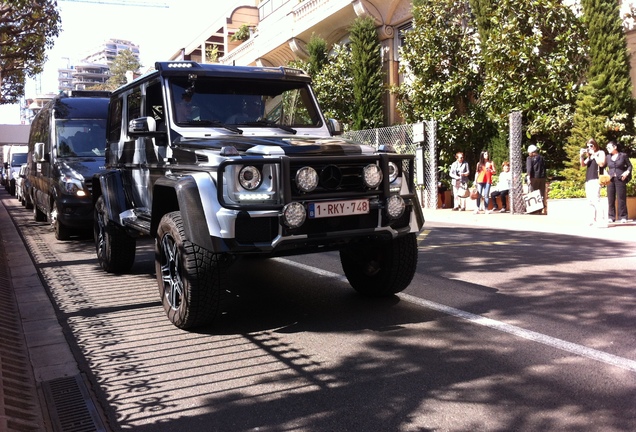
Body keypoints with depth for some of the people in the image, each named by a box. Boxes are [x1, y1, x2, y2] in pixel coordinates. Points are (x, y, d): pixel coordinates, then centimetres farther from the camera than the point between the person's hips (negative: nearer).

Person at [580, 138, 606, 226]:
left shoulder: (601, 153, 4)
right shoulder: (589, 155, 23)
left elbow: (601, 164, -11)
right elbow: (583, 164, 14)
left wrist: (594, 155, -9)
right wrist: (582, 156, 0)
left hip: (596, 179, -8)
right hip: (588, 180, 8)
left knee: (596, 199, -17)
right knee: (591, 201, 5)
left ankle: (601, 219, -21)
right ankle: (594, 219, 7)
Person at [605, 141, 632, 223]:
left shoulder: (623, 155, 3)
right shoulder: (608, 157, 11)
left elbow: (630, 166, 7)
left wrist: (626, 173, -10)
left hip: (620, 179, -3)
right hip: (610, 180, 3)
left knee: (621, 198, -3)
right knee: (611, 199, 1)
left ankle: (623, 217, 1)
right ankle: (611, 217, 4)